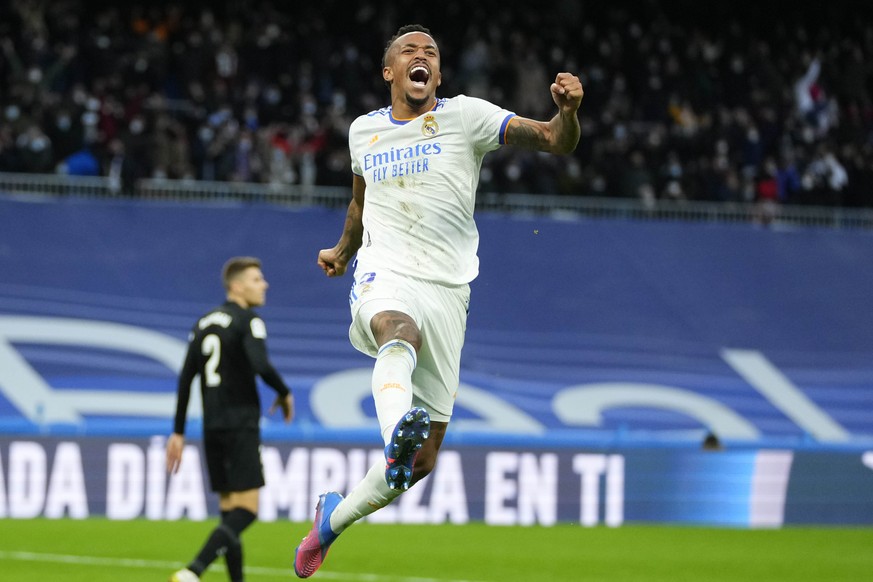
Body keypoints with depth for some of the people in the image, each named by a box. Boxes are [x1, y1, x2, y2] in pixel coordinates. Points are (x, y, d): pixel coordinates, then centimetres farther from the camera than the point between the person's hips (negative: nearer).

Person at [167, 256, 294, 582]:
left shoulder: (204, 323, 15)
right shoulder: (248, 321, -7)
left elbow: (185, 379, 13)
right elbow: (260, 365, -22)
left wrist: (178, 432, 15)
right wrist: (284, 394, -4)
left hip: (212, 428, 8)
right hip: (241, 425, -8)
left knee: (230, 511, 10)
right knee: (246, 509, -10)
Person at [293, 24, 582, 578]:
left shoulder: (465, 116, 2)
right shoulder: (364, 130, 13)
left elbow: (555, 141, -10)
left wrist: (567, 110, -31)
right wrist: (343, 250, 48)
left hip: (446, 290, 0)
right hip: (384, 280, 0)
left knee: (422, 462, 1)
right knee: (401, 331, -41)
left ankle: (334, 517, 25)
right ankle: (397, 432, -69)